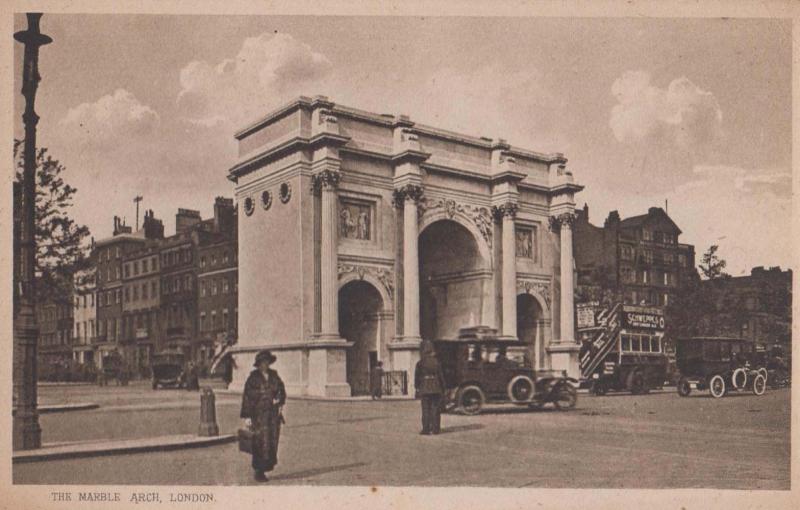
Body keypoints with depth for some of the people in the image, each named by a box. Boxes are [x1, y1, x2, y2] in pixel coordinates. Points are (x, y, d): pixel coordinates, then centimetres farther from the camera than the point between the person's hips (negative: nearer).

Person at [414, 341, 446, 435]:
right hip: (436, 389, 2)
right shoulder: (436, 362, 1)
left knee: (426, 410, 2)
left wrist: (417, 388, 8)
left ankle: (426, 429, 1)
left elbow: (417, 377, -3)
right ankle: (435, 428, 8)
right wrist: (442, 388, 11)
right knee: (435, 409, 6)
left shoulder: (420, 363, -6)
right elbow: (441, 376, 3)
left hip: (425, 389, -2)